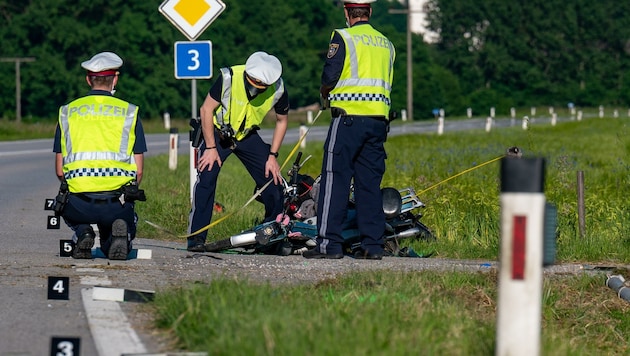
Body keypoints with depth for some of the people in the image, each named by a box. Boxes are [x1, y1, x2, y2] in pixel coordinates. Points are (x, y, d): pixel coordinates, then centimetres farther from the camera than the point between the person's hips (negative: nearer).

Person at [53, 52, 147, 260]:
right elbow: (138, 170, 5)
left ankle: (82, 232, 2)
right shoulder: (129, 112, 8)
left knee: (67, 209, 37)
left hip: (79, 203, 1)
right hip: (117, 202, -1)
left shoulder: (68, 112, 12)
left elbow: (59, 170, 12)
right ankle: (119, 234, -11)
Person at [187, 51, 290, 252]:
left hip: (248, 136, 3)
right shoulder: (229, 78, -29)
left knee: (273, 181, -5)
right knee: (206, 178, -21)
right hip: (218, 132, -3)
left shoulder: (277, 89, -20)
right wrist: (211, 148, -16)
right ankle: (196, 237, -16)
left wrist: (272, 156, -4)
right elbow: (206, 109, -16)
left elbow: (282, 121, 0)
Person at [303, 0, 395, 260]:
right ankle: (373, 245, 5)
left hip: (348, 117, -6)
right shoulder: (387, 45, 16)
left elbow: (330, 75, -10)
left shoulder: (343, 37, -4)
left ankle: (329, 243, -10)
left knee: (335, 180, -6)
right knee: (370, 183, 8)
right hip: (379, 118, 6)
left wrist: (324, 93, 11)